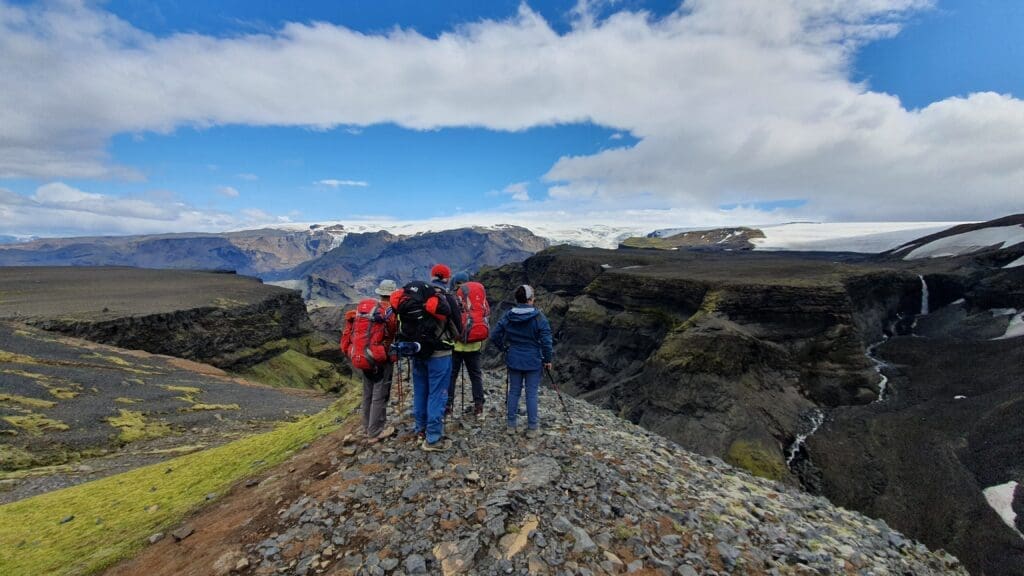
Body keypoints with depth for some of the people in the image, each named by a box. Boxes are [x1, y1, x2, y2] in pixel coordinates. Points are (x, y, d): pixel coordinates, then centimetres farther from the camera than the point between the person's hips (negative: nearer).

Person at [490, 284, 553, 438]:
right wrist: (547, 359, -3)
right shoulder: (539, 317, -14)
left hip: (513, 360, 3)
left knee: (514, 391, 14)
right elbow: (546, 340, -14)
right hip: (533, 362, -3)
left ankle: (510, 424, 24)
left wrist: (504, 348, 13)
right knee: (532, 393, 7)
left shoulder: (508, 316, -4)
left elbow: (494, 336, -1)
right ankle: (532, 428, 16)